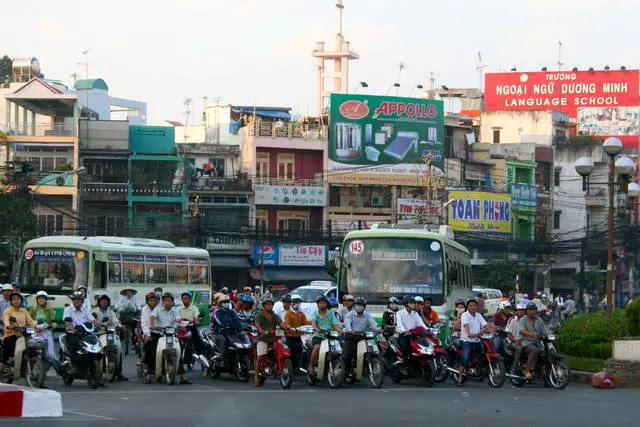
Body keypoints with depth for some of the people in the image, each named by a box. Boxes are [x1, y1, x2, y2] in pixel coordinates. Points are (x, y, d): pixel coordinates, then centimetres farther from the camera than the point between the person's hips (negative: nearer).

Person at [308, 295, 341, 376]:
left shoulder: (331, 314, 17)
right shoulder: (315, 313, 12)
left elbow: (335, 324, 6)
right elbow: (313, 321, -10)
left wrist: (339, 330, -17)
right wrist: (315, 328, -32)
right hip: (318, 336, -2)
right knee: (317, 347, -33)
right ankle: (311, 365, -19)